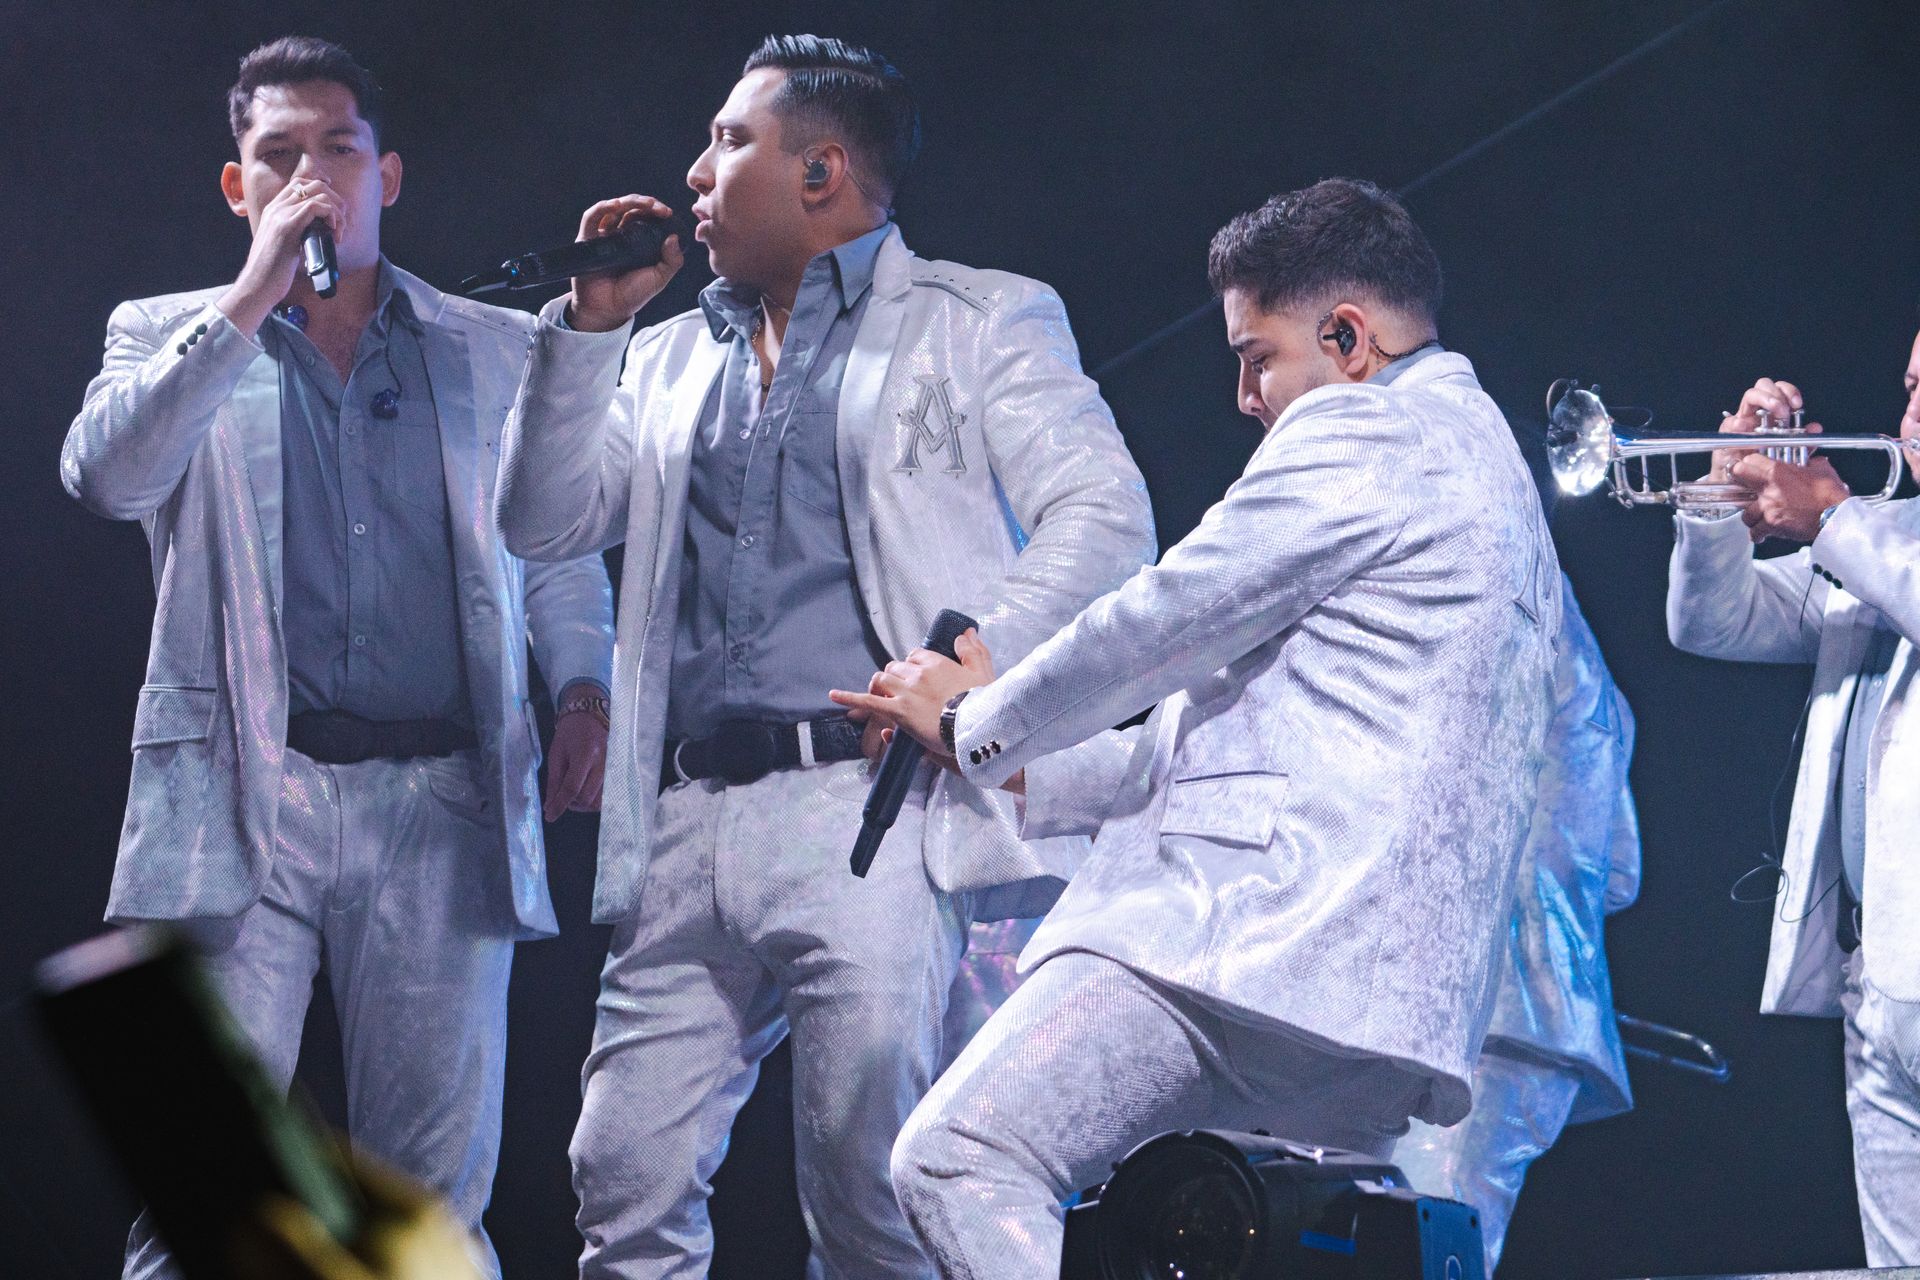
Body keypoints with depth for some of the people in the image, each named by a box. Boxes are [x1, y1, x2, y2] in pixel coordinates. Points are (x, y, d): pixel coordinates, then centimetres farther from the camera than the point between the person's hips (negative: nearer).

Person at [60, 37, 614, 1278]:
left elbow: (560, 555, 21)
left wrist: (586, 688, 2)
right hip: (242, 801, -1)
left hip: (444, 803, 1)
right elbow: (107, 476, -7)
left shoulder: (496, 351, 17)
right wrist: (251, 297, -10)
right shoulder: (169, 336, 13)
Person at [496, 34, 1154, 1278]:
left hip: (871, 804, -5)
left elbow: (1107, 520, -2)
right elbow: (546, 523, 16)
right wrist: (590, 322, 9)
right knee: (628, 1180, 1)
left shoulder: (980, 323, 8)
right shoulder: (669, 360, 24)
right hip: (690, 824, 6)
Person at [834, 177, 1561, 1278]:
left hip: (1272, 930, -11)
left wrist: (975, 721, 15)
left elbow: (1160, 624, -2)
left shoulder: (1362, 433, -3)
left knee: (958, 1160, -18)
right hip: (1390, 998, 11)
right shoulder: (1486, 460, 30)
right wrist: (1022, 768, 32)